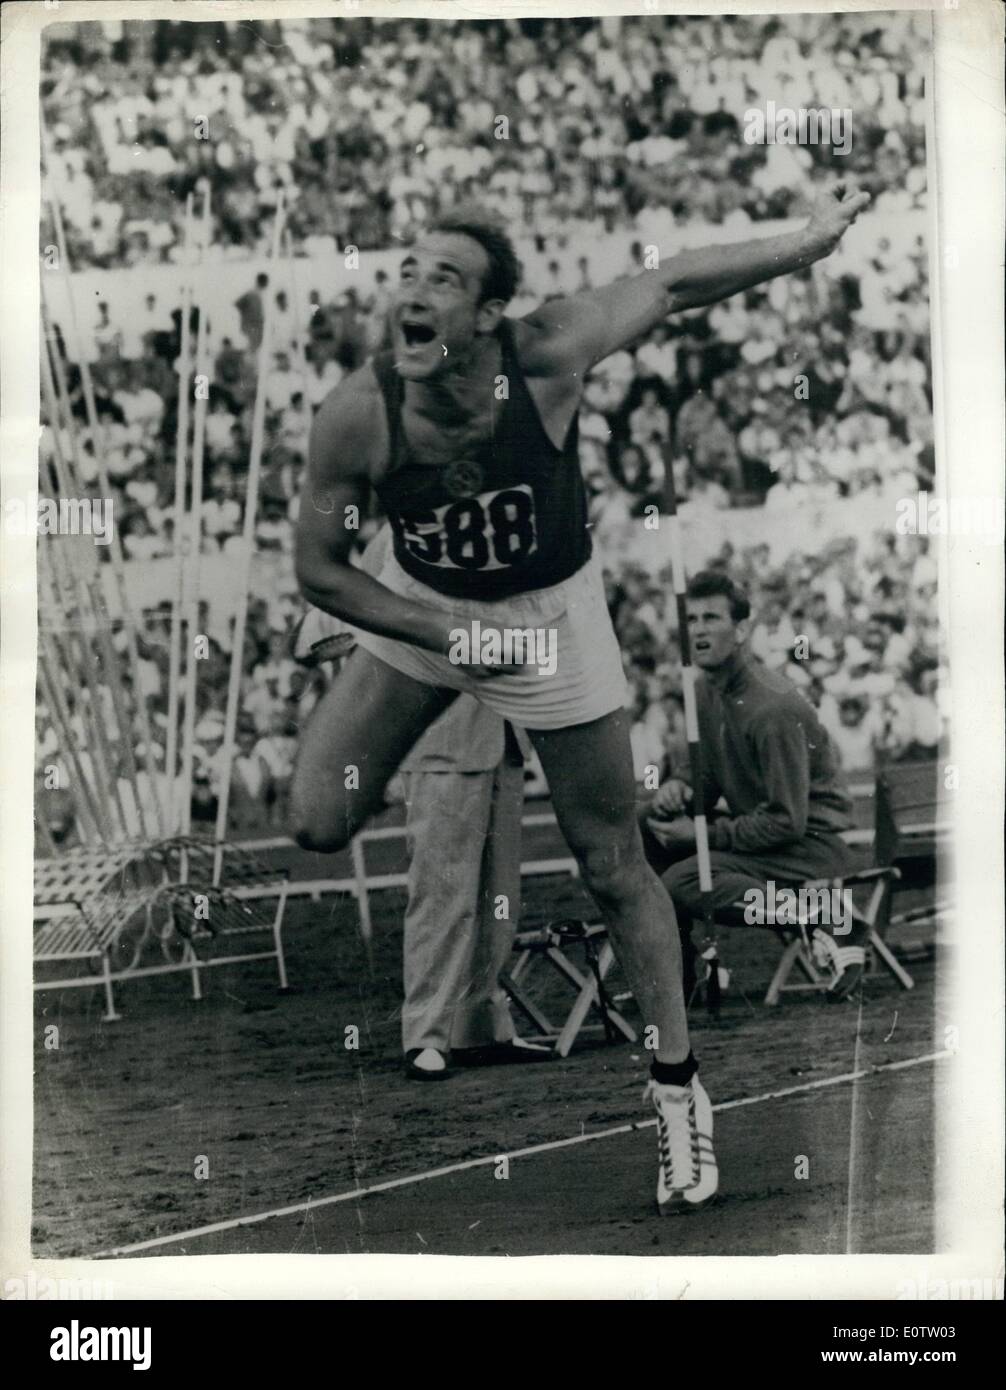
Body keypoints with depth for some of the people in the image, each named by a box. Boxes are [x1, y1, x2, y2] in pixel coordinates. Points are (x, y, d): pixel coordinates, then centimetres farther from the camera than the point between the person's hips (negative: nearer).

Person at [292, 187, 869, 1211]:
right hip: (420, 611, 1)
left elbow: (673, 285, -15)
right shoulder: (357, 415, -26)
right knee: (318, 827, -9)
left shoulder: (547, 356, -28)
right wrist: (451, 631, -23)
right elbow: (319, 572, -15)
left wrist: (811, 240, -15)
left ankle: (677, 1087, 19)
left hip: (549, 615, -1)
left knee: (614, 870, 4)